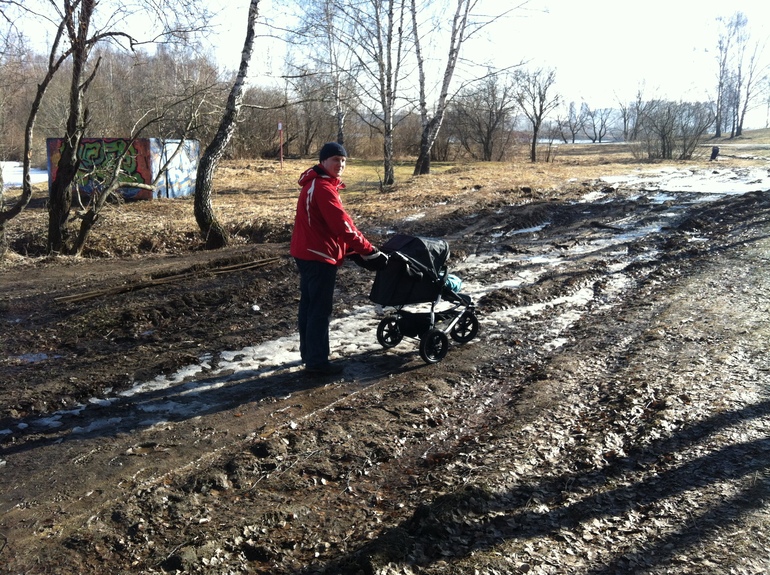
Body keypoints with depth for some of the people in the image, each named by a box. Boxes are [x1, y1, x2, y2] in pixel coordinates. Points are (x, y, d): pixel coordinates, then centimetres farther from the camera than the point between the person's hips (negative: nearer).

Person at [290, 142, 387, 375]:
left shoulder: (315, 183, 15)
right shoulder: (323, 188, -19)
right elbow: (342, 225, -25)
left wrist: (355, 249, 16)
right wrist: (369, 252, -20)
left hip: (307, 252, 11)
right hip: (319, 255, -11)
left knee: (309, 305, 17)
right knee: (320, 310, -3)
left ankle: (309, 353, 29)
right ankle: (317, 361, 4)